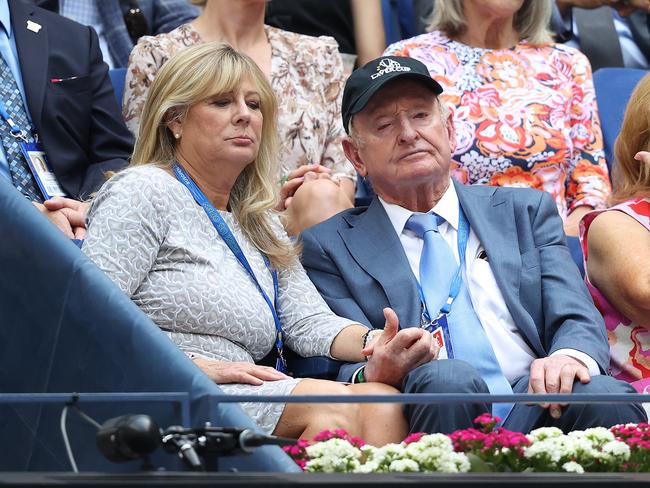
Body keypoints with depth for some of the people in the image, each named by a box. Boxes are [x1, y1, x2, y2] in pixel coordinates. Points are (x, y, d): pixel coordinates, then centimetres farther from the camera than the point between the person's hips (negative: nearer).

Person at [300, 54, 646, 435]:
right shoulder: (327, 247, 14)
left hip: (535, 411, 2)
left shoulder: (525, 211, 22)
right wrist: (374, 373, -23)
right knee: (446, 378, -37)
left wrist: (570, 355, -16)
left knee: (606, 397, -31)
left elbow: (578, 321, 10)